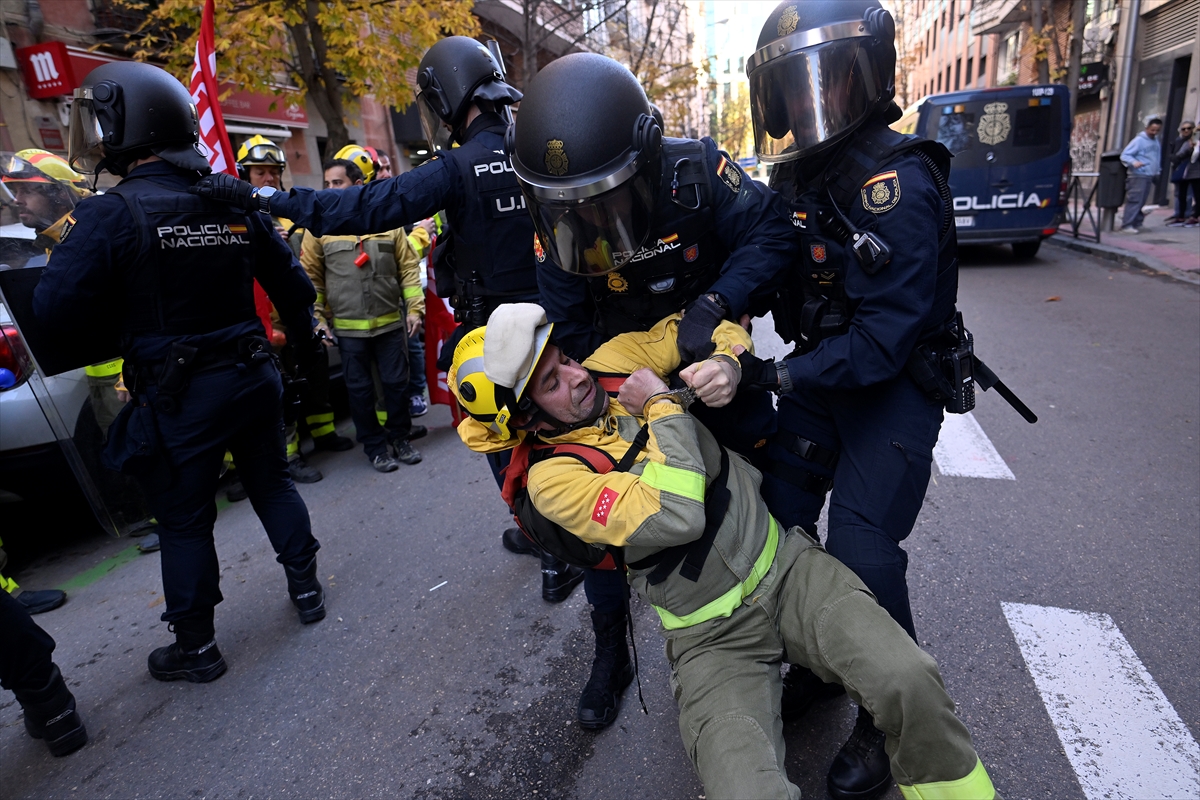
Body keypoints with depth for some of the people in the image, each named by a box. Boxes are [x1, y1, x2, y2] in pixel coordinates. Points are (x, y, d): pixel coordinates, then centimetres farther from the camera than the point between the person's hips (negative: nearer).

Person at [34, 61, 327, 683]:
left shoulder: (113, 213, -13)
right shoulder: (236, 204, 4)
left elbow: (57, 306, -18)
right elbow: (292, 282, 10)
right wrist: (304, 346, 23)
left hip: (178, 396, -4)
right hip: (252, 376, 5)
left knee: (183, 521, 9)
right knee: (272, 484, 20)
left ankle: (195, 647, 23)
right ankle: (306, 587, 31)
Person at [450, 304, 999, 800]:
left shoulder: (611, 365, -1)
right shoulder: (551, 479, -14)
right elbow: (677, 516, -27)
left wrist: (726, 362, -11)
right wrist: (663, 407, -16)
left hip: (787, 565, 4)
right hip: (711, 635, -3)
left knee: (909, 681, -18)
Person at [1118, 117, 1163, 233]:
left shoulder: (1156, 141, 17)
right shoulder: (1139, 140, -6)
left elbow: (1157, 159, 24)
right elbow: (1125, 155, -12)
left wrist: (1158, 171, 16)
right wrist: (1133, 162, -29)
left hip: (1150, 176, 7)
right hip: (1138, 175, -7)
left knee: (1142, 202, 8)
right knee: (1134, 200, -12)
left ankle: (1137, 224, 12)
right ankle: (1126, 225, -12)